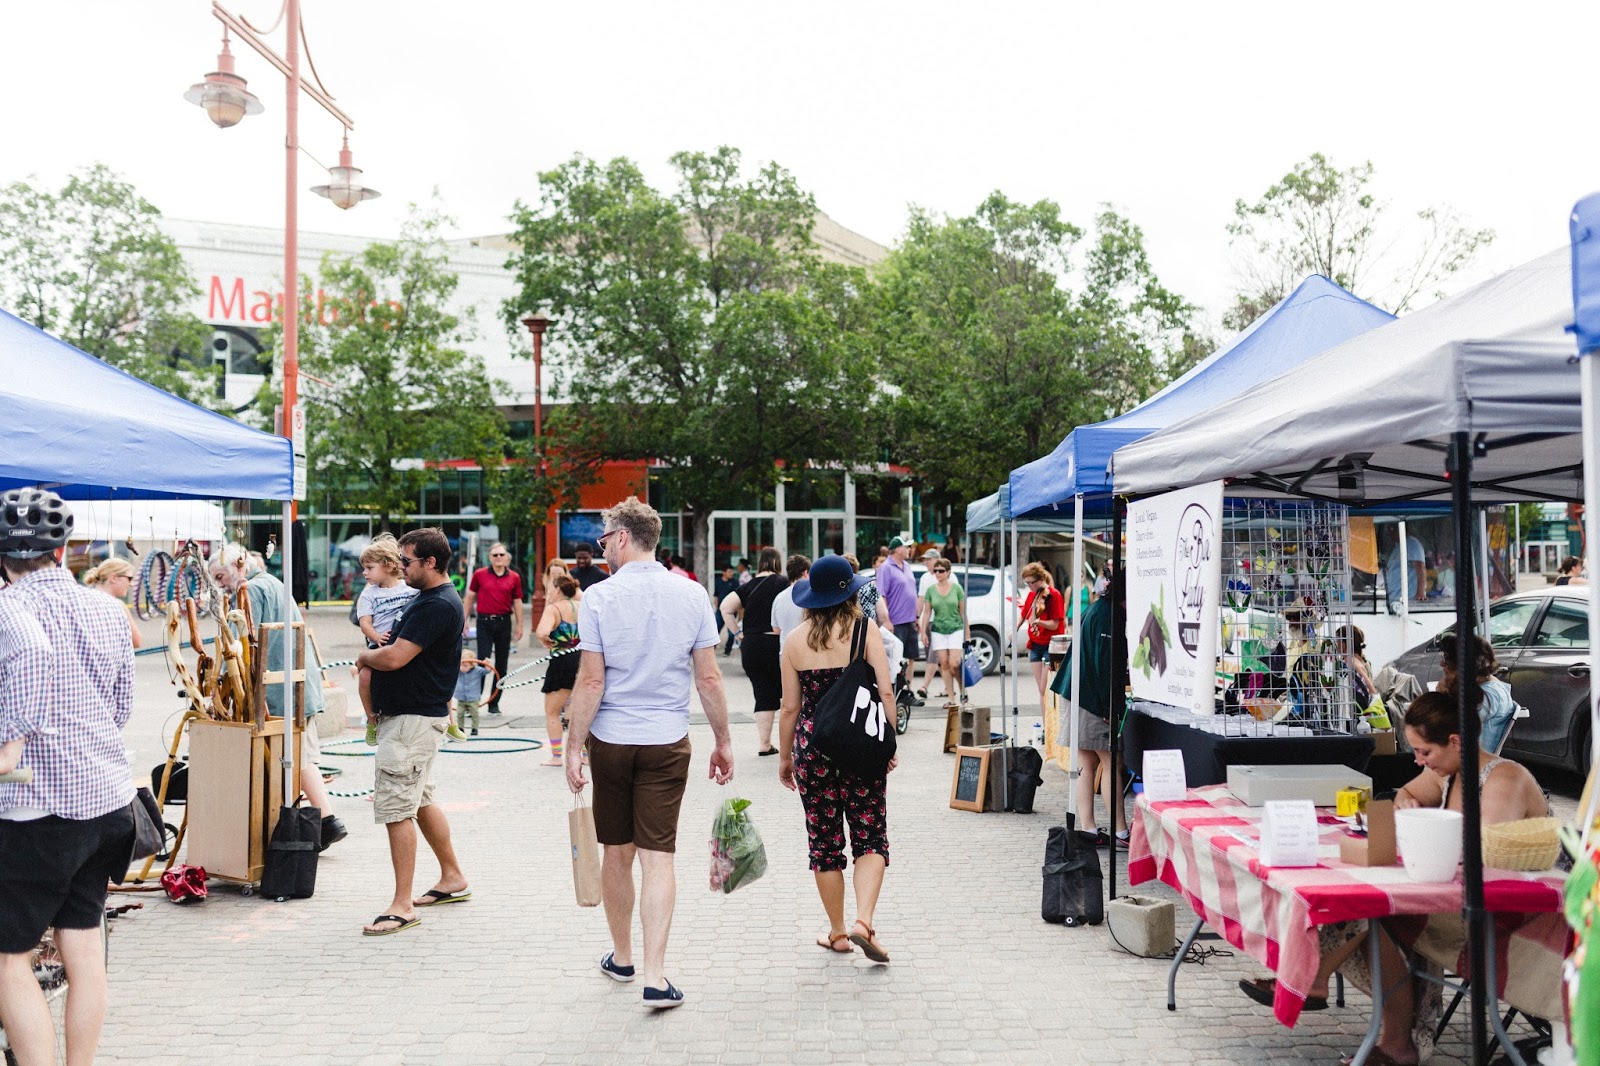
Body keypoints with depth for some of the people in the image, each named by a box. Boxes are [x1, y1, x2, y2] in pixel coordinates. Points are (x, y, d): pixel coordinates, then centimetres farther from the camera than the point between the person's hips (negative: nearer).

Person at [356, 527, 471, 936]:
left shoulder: (438, 605, -20)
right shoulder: (428, 599, 15)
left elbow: (393, 657, -24)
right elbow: (403, 648, 23)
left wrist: (364, 656, -4)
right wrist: (375, 655, 4)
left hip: (413, 719, -11)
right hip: (411, 714, 11)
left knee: (395, 809, -9)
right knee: (421, 802, 19)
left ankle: (402, 906, -3)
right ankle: (452, 878, 32)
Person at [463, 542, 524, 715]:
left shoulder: (514, 577, 5)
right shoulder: (479, 574, 3)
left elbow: (517, 602, 9)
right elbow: (470, 598, 8)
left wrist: (519, 626, 6)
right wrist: (464, 620, 4)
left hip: (504, 622, 2)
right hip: (484, 621, -2)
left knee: (502, 665, 5)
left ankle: (494, 703, 14)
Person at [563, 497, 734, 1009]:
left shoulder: (599, 598, -8)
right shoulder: (691, 595, -1)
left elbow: (591, 683, -10)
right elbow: (709, 678, 0)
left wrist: (573, 748, -3)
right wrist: (723, 740, 9)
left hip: (611, 740, -1)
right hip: (668, 741, 1)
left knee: (617, 852, 14)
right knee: (658, 857, 2)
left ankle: (622, 957, 30)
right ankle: (654, 975, -6)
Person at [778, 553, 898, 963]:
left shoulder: (795, 640, -1)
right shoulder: (864, 631, -5)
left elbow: (790, 707, 1)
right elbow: (886, 691, -8)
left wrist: (785, 756, 12)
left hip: (813, 747, 1)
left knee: (824, 841, 11)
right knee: (871, 837, 8)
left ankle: (837, 933, 20)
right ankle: (863, 921, -9)